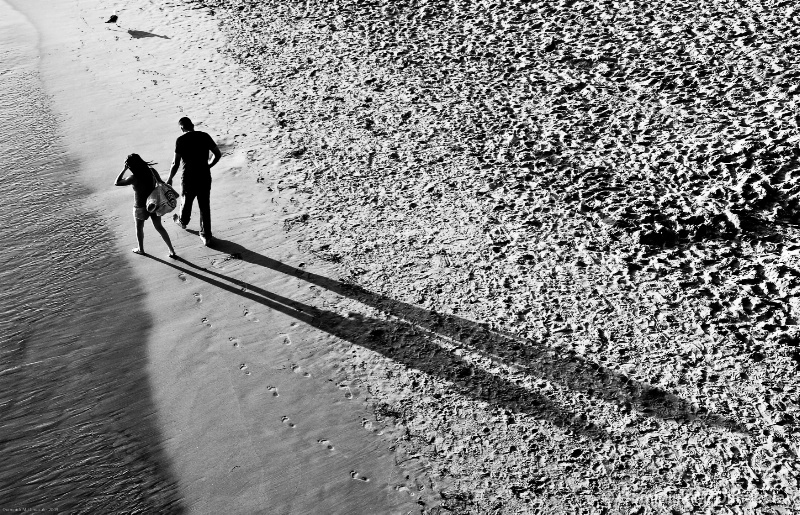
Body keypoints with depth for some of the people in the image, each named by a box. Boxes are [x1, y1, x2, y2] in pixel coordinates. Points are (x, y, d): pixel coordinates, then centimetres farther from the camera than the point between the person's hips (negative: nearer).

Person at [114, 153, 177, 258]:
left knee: (139, 228, 23)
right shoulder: (151, 171, -12)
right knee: (159, 227, 20)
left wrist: (124, 169, -16)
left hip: (141, 207, -5)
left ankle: (140, 249, 44)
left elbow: (116, 183, -16)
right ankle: (172, 250, 21)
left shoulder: (134, 178, -26)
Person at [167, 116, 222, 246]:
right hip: (205, 177, 2)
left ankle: (183, 222, 53)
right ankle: (206, 236, 15)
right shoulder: (204, 136, -3)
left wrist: (169, 179, 0)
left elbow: (176, 164, -13)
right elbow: (218, 154, 2)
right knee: (205, 207, 10)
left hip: (189, 178, -2)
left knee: (186, 202, 25)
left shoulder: (180, 140, -13)